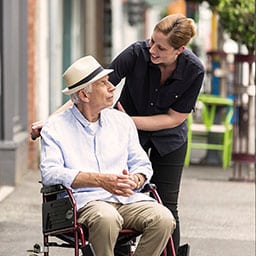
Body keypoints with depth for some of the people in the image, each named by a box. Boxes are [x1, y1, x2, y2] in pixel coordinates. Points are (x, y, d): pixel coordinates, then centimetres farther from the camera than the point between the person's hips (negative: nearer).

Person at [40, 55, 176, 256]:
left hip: (127, 198, 4)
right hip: (86, 200, -4)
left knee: (164, 219, -25)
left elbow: (142, 164, 20)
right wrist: (100, 180, -18)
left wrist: (134, 180, -6)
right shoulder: (56, 128, 5)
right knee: (107, 218, -39)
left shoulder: (122, 121, 20)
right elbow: (50, 173, -9)